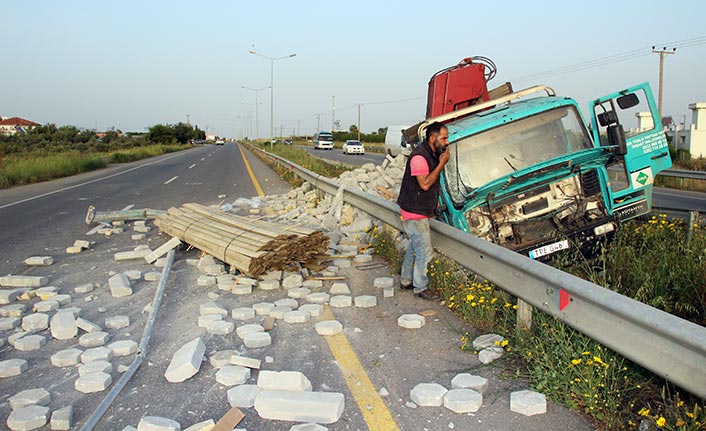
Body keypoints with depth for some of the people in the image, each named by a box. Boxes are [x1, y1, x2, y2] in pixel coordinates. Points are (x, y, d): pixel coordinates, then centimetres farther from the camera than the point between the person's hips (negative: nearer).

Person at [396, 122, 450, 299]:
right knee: (424, 252, -2)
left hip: (421, 212, 10)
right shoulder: (419, 156, -22)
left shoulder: (433, 155, 10)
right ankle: (420, 288, 12)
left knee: (414, 248, 20)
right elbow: (425, 184, -28)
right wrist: (442, 164, -23)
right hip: (415, 214, -10)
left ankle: (406, 280, 34)